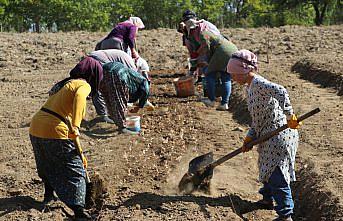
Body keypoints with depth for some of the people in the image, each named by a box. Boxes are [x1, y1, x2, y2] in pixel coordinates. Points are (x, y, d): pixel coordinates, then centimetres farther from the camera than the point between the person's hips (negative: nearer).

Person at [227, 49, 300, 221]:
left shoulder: (259, 83, -19)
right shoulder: (250, 87, 13)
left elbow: (281, 92, -36)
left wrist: (289, 116, -36)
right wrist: (250, 137, 6)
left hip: (279, 133, -11)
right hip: (268, 136, 11)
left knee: (276, 174, -8)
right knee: (267, 168, 26)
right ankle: (268, 198, 47)